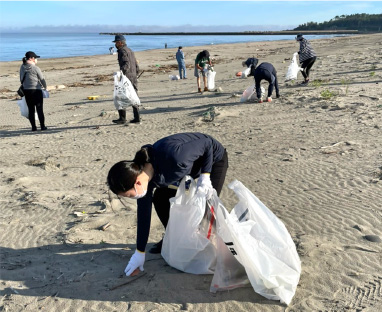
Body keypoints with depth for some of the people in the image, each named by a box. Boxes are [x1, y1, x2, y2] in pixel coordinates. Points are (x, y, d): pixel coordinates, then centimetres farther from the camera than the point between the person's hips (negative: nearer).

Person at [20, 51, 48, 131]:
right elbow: (42, 79, -3)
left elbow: (21, 79, 8)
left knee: (31, 110, 9)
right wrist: (45, 87, 15)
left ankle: (33, 127, 11)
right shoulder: (35, 68, -11)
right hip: (36, 90, -5)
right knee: (39, 109, 2)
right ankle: (42, 126, 5)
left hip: (26, 91, 5)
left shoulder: (22, 67, 4)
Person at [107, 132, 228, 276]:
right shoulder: (142, 171, -20)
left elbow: (207, 143, -27)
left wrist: (205, 176, -32)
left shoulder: (173, 157, -44)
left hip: (213, 158, -6)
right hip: (191, 163, 6)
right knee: (160, 199, -2)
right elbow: (144, 213, -10)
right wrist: (139, 252, -4)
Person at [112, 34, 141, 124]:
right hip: (134, 78, 9)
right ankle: (137, 117, 7)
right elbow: (136, 67, 22)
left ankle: (122, 118, -1)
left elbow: (126, 64, -24)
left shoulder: (122, 51, -8)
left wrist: (122, 71, -38)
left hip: (126, 78, -9)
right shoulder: (130, 51, 21)